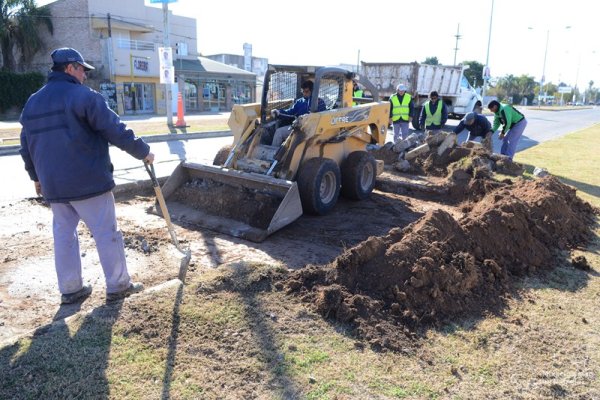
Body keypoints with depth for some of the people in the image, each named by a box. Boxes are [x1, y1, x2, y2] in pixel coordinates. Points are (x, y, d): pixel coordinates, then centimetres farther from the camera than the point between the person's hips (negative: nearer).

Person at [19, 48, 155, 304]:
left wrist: (36, 177, 29)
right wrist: (143, 151, -2)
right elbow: (115, 131, -14)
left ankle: (70, 289, 20)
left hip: (53, 185, 7)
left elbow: (26, 147, 19)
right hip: (88, 182, -7)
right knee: (106, 234, 3)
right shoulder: (83, 96, -10)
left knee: (63, 235, 14)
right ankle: (117, 286, 11)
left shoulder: (32, 103, 13)